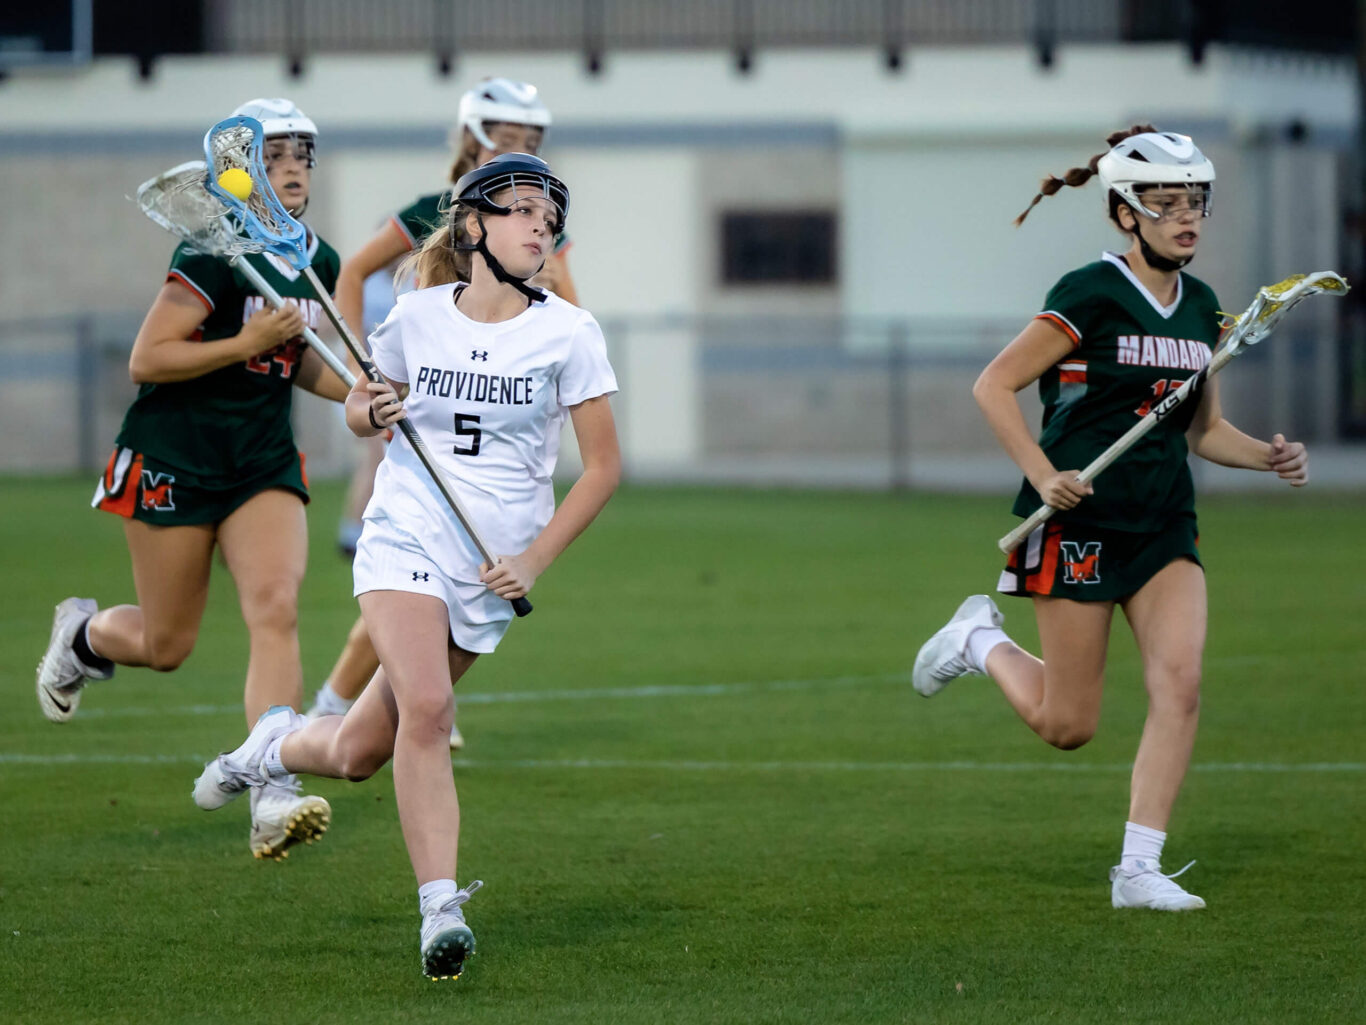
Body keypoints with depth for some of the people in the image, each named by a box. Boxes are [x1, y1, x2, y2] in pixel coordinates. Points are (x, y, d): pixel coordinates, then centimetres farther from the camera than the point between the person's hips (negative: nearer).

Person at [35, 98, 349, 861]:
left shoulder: (321, 263, 5)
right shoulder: (215, 254, -17)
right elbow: (145, 360, -18)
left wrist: (365, 395, 6)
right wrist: (245, 344, -24)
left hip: (264, 461, 5)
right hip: (175, 459, -5)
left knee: (276, 607, -17)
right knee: (165, 646, 4)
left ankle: (273, 795, -23)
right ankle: (83, 633, 40)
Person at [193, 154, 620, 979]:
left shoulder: (567, 334, -4)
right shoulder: (418, 319, 0)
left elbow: (604, 465, 0)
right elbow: (359, 406, 17)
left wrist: (535, 560, -9)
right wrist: (372, 411, -7)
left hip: (494, 565, 1)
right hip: (404, 539, -1)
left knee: (360, 753, 3)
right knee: (426, 708, -25)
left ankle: (279, 744, 37)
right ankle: (441, 909, -20)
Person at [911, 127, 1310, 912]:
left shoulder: (1201, 308, 9)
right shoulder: (1091, 296, -12)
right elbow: (994, 386, -10)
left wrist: (1269, 457, 1)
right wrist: (1042, 473, -21)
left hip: (1166, 523, 6)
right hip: (1082, 518, -6)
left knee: (1180, 680, -13)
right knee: (1068, 724, 1)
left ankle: (1140, 868, -7)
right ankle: (981, 639, 31)